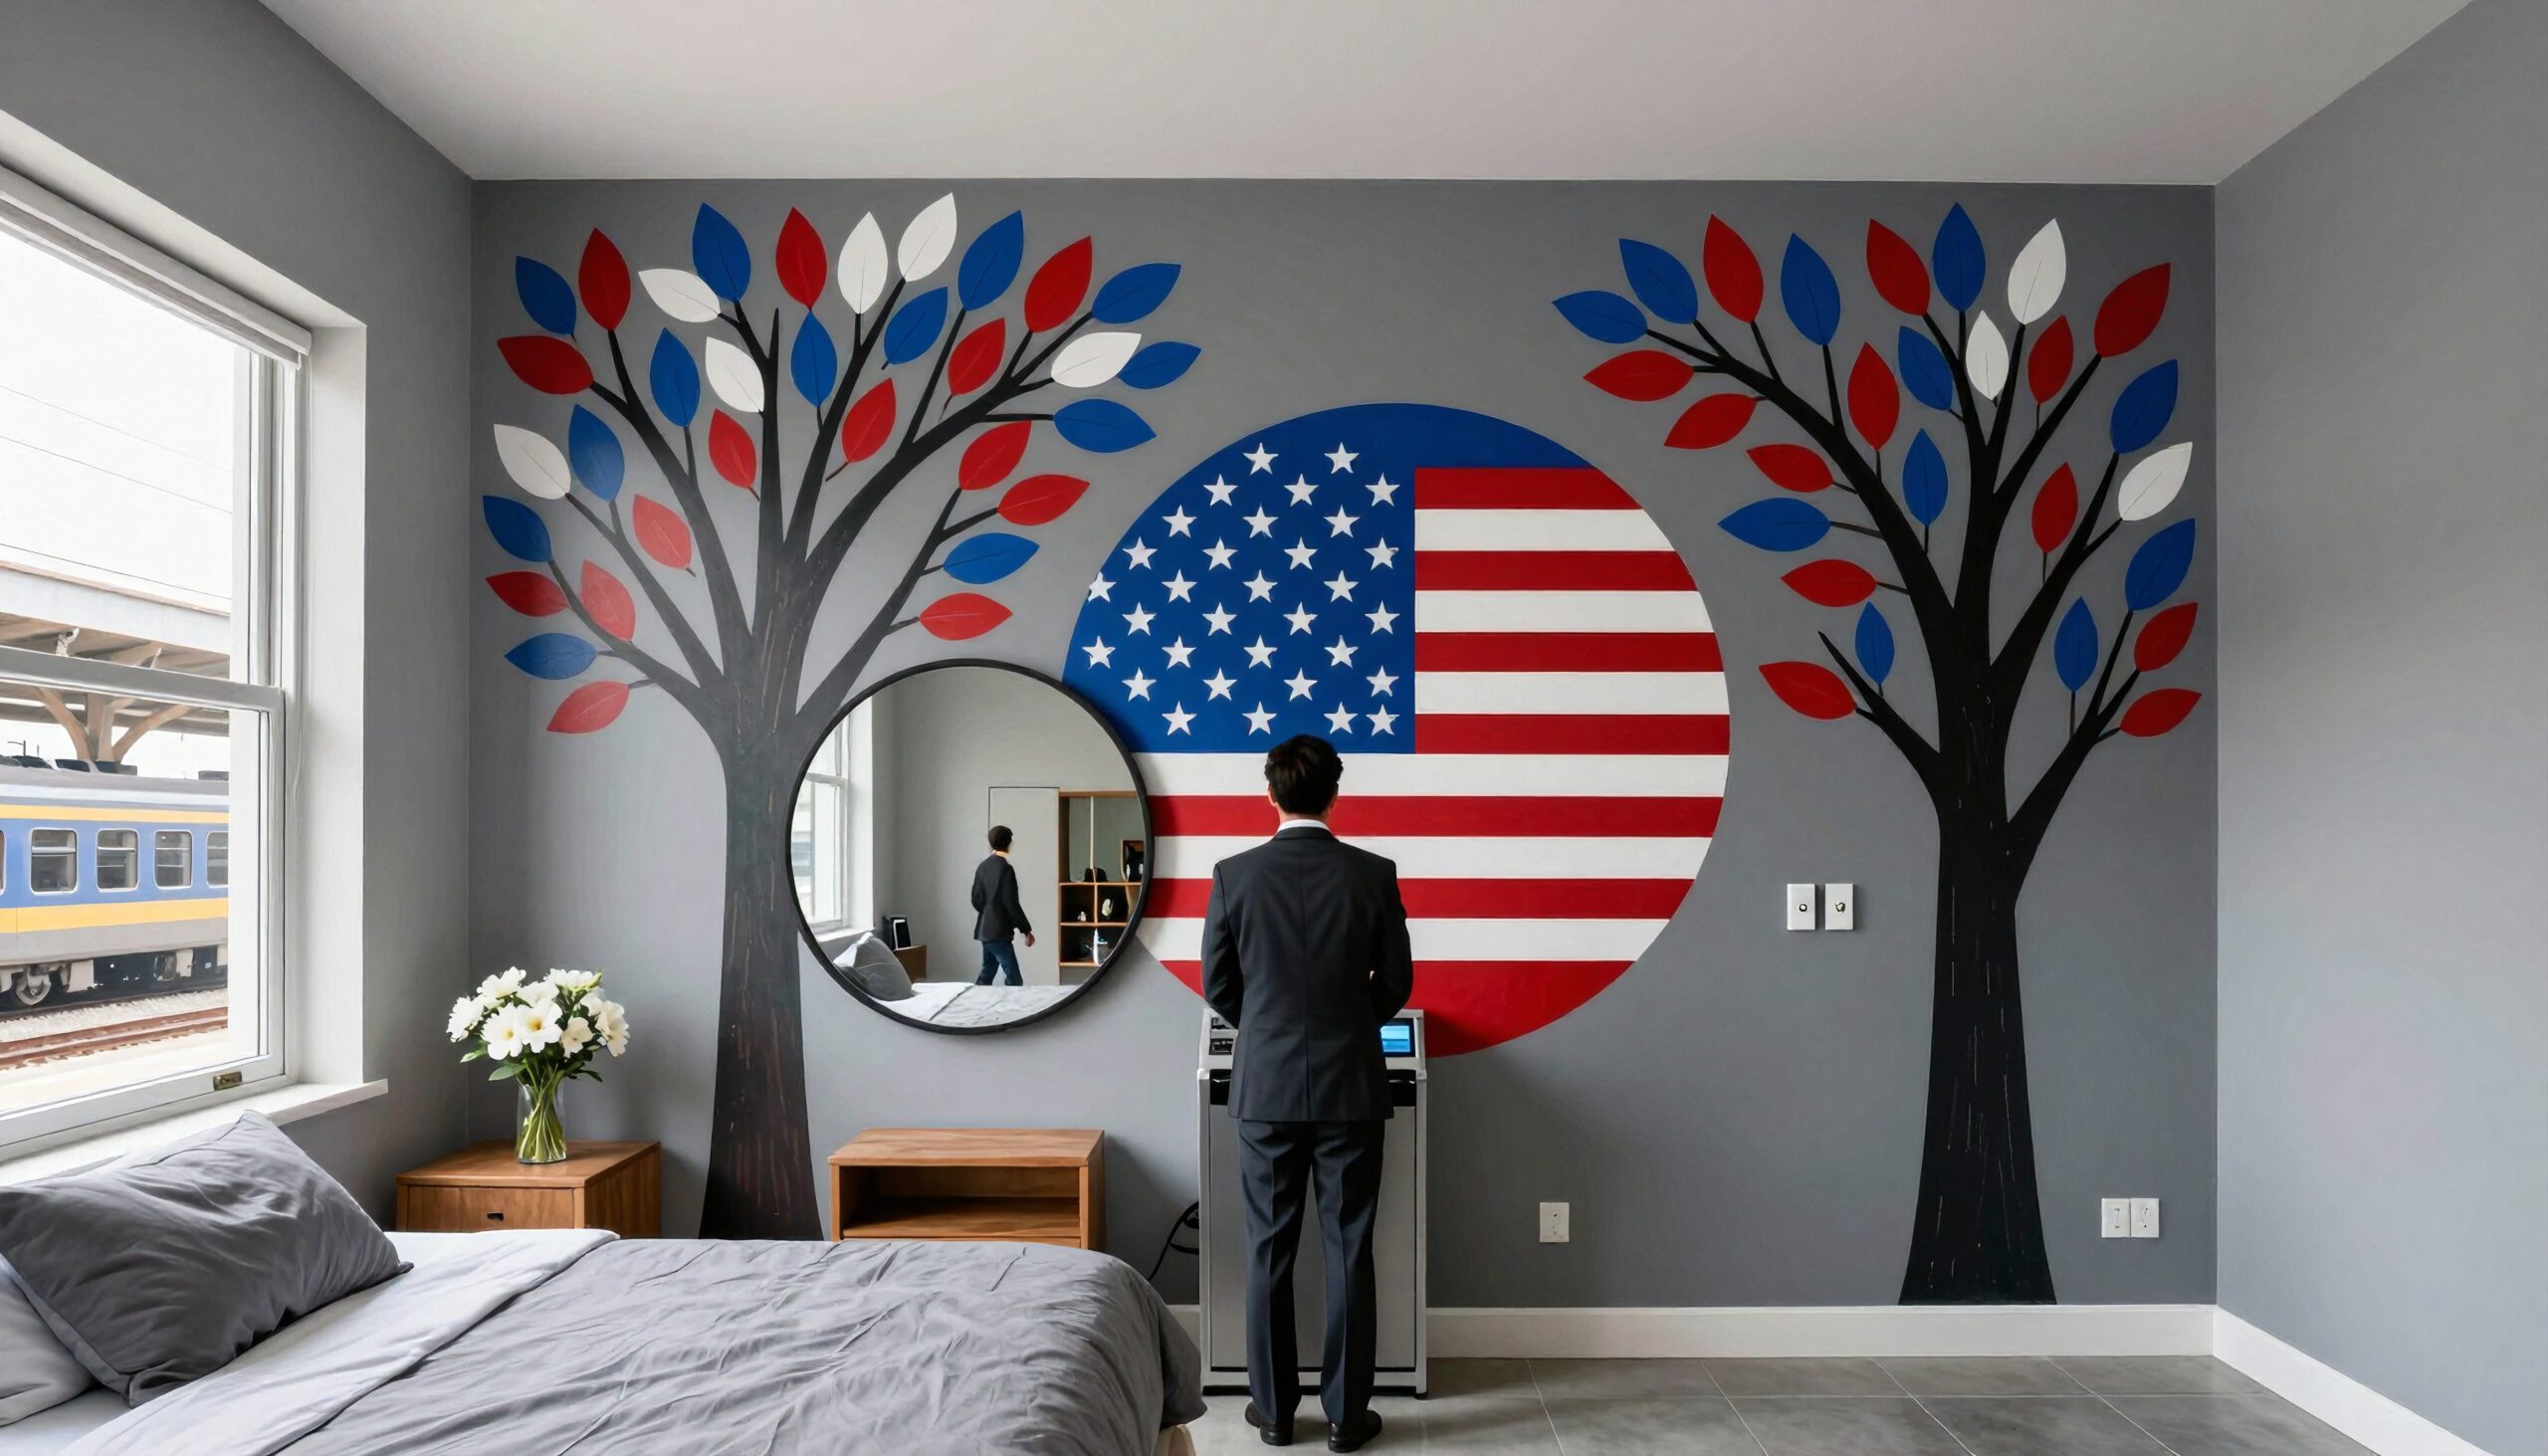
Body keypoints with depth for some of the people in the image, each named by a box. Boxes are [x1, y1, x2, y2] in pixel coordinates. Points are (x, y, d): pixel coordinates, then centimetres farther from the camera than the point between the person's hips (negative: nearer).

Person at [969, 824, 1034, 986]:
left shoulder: (982, 867, 9)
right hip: (1000, 932, -9)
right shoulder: (1005, 868, -15)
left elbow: (976, 900, 13)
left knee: (986, 975, 14)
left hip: (985, 930, 9)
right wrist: (1026, 929, -11)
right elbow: (1011, 903, -18)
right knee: (1014, 980, -6)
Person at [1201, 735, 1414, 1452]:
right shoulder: (1373, 874, -7)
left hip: (1265, 1087, 1)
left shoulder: (1234, 874, -6)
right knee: (1348, 1251, 10)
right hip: (1350, 1088, 0)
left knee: (1269, 1251, 12)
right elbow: (1396, 982, 1)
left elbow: (1217, 985, 1)